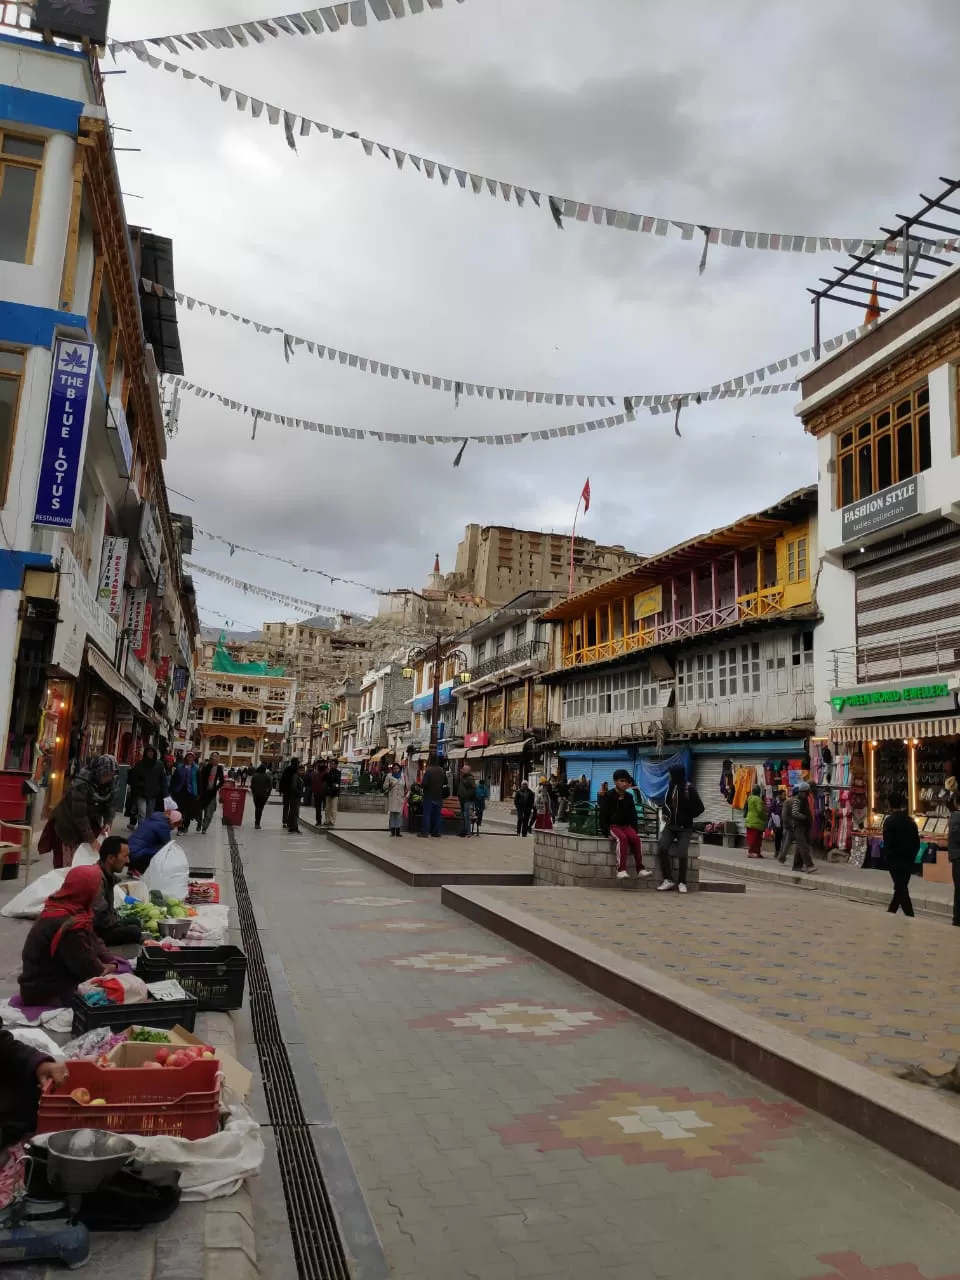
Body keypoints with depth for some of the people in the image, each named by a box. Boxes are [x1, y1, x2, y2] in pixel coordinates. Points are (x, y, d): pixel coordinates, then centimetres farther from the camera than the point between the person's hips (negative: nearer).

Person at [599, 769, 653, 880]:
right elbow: (602, 816, -6)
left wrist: (636, 830, 2)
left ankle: (640, 869, -28)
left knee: (636, 838, -26)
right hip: (613, 826, -4)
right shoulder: (609, 796, -5)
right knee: (622, 838, -35)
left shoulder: (629, 797, 9)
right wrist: (607, 833, -15)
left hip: (626, 826, 4)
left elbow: (633, 815, 16)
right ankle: (621, 870, -42)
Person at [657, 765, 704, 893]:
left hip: (685, 827, -4)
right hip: (670, 825, 4)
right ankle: (668, 880, -10)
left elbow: (700, 807, -6)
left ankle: (682, 882, -1)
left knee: (682, 853, -20)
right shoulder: (671, 786, 3)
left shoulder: (689, 788, -11)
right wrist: (666, 814, 5)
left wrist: (687, 817, -8)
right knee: (662, 848, -19)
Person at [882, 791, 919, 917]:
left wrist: (886, 859, -5)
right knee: (901, 888, 17)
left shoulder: (889, 821, -15)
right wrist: (911, 857, 16)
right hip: (908, 860, 6)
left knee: (901, 889, 0)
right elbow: (917, 842, 8)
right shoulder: (910, 820, 4)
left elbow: (887, 843, -17)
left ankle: (910, 916, -4)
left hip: (895, 860, -6)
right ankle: (890, 913, 28)